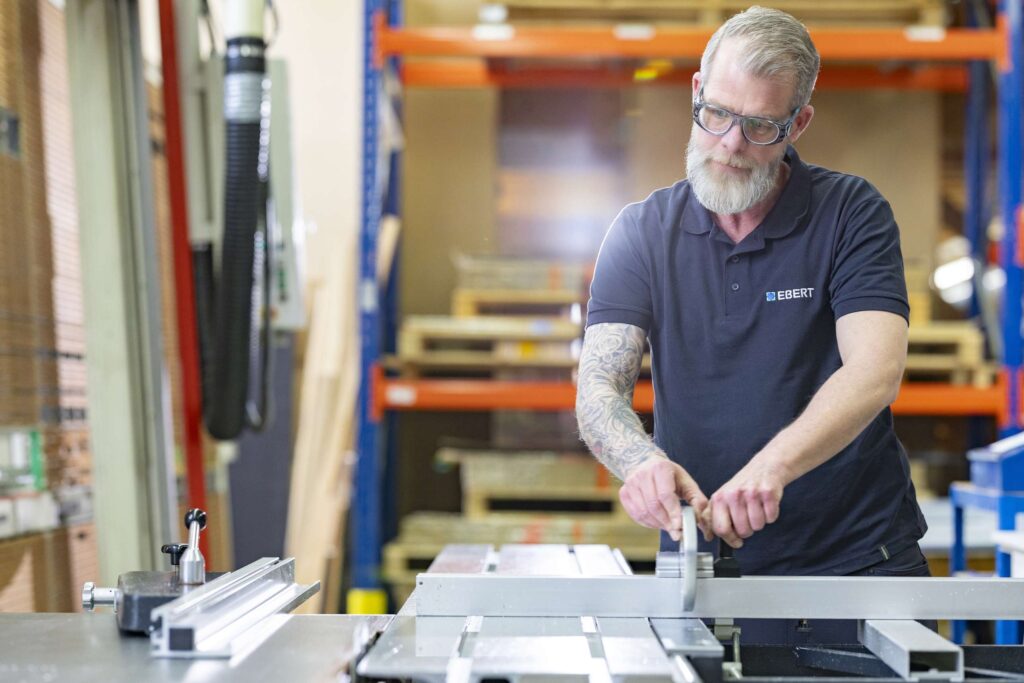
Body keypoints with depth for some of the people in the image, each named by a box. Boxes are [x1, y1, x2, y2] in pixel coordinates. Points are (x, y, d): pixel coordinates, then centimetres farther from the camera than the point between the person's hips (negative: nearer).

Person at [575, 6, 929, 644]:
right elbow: (599, 387, -7)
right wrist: (642, 460, -30)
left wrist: (773, 465, -35)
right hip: (702, 561, 2)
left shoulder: (853, 213, -4)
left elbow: (874, 373, -17)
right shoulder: (641, 232, 2)